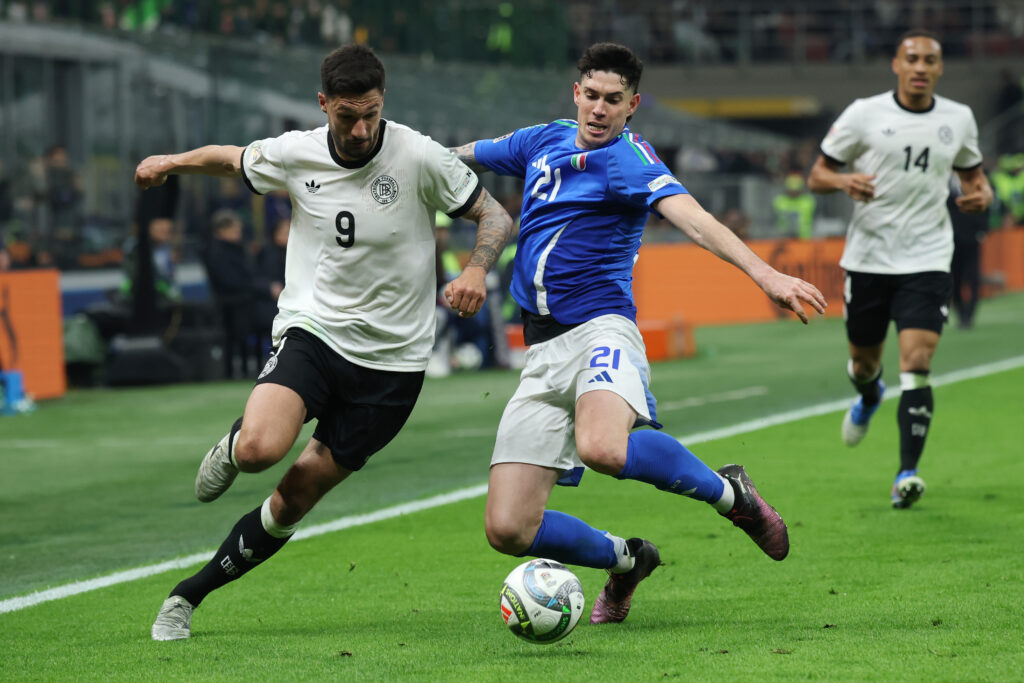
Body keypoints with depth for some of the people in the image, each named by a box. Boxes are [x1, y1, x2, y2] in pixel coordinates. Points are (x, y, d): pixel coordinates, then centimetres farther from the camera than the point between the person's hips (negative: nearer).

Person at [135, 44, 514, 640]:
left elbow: (495, 215, -3)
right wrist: (173, 162, 32)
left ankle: (190, 595, 19)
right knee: (261, 449, -28)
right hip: (311, 329, 1)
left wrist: (475, 270, -22)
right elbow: (234, 159, 20)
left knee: (295, 499, 1)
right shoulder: (293, 154, -4)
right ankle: (231, 449, 11)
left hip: (391, 360, -1)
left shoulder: (418, 157, -12)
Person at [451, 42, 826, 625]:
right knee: (508, 529, -5)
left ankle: (729, 492, -11)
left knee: (602, 446, -40)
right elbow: (464, 155, 35)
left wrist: (766, 274, -37)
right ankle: (626, 560, 26)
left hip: (600, 330, -6)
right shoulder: (543, 141, 15)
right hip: (544, 351, 6)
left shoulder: (627, 160, -6)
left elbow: (692, 218, -23)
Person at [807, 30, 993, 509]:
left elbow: (971, 170, 20)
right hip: (868, 257, 0)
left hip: (927, 259, 0)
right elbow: (817, 175, 1)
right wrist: (843, 180, -22)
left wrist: (980, 193, -3)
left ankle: (907, 474, -14)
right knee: (864, 358, 14)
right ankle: (868, 396, 52)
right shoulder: (864, 114, -3)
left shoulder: (958, 119, 4)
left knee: (916, 364, -15)